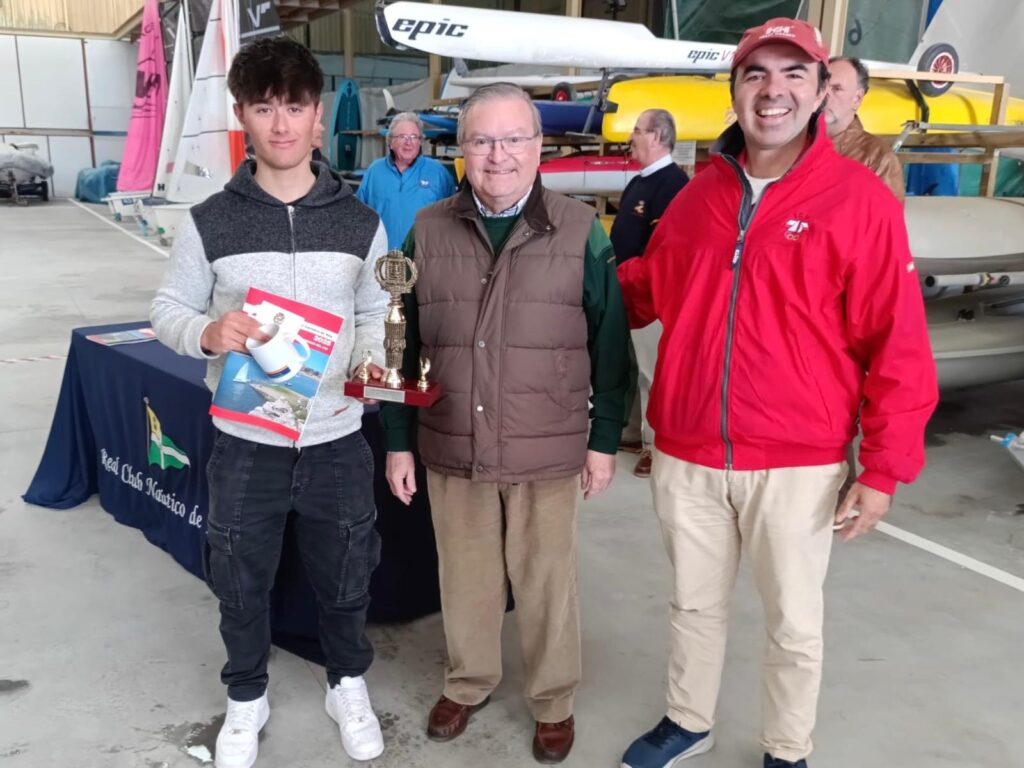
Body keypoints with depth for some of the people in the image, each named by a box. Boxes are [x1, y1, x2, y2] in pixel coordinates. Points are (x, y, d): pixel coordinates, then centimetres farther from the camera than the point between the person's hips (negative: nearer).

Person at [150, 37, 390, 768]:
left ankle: (349, 685, 42)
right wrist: (207, 333, -20)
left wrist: (371, 364, -13)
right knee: (240, 579, 15)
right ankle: (246, 697, 41)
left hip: (336, 439, 1)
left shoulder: (360, 222, -1)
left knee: (345, 574, 16)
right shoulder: (210, 222, -5)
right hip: (245, 442, 0)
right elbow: (168, 309, 2)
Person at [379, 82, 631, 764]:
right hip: (450, 449, 2)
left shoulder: (580, 230, -4)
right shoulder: (429, 231, 1)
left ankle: (554, 701, 35)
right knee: (465, 577, 17)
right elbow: (403, 346, 5)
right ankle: (468, 682, 42)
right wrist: (399, 441, 5)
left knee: (546, 582, 12)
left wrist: (605, 439, -1)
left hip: (547, 453, -2)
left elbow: (611, 345, -1)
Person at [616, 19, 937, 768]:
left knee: (794, 623, 15)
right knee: (695, 604, 22)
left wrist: (884, 467, -10)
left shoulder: (862, 199, -9)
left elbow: (896, 345, -10)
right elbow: (645, 288, 16)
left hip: (798, 465, -3)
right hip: (687, 456, 4)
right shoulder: (698, 194, 4)